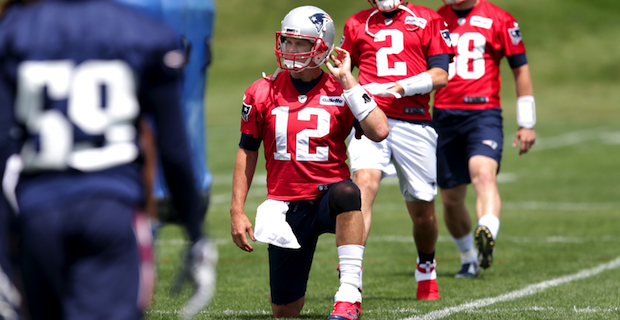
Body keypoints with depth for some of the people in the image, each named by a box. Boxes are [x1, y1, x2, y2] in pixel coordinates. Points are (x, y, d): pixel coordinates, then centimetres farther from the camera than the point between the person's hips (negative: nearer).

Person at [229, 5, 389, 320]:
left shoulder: (342, 91, -3)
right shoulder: (262, 93, 1)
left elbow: (379, 131, -20)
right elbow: (247, 151, 9)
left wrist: (346, 80, -16)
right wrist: (237, 211, 5)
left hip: (329, 193, -2)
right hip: (285, 206, 2)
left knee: (346, 193, -41)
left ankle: (349, 294, -36)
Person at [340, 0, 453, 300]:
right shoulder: (357, 24, 15)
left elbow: (440, 76, -2)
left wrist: (395, 88, -14)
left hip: (414, 123, 0)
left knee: (422, 207, 9)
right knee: (364, 182, -26)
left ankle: (426, 267, 38)